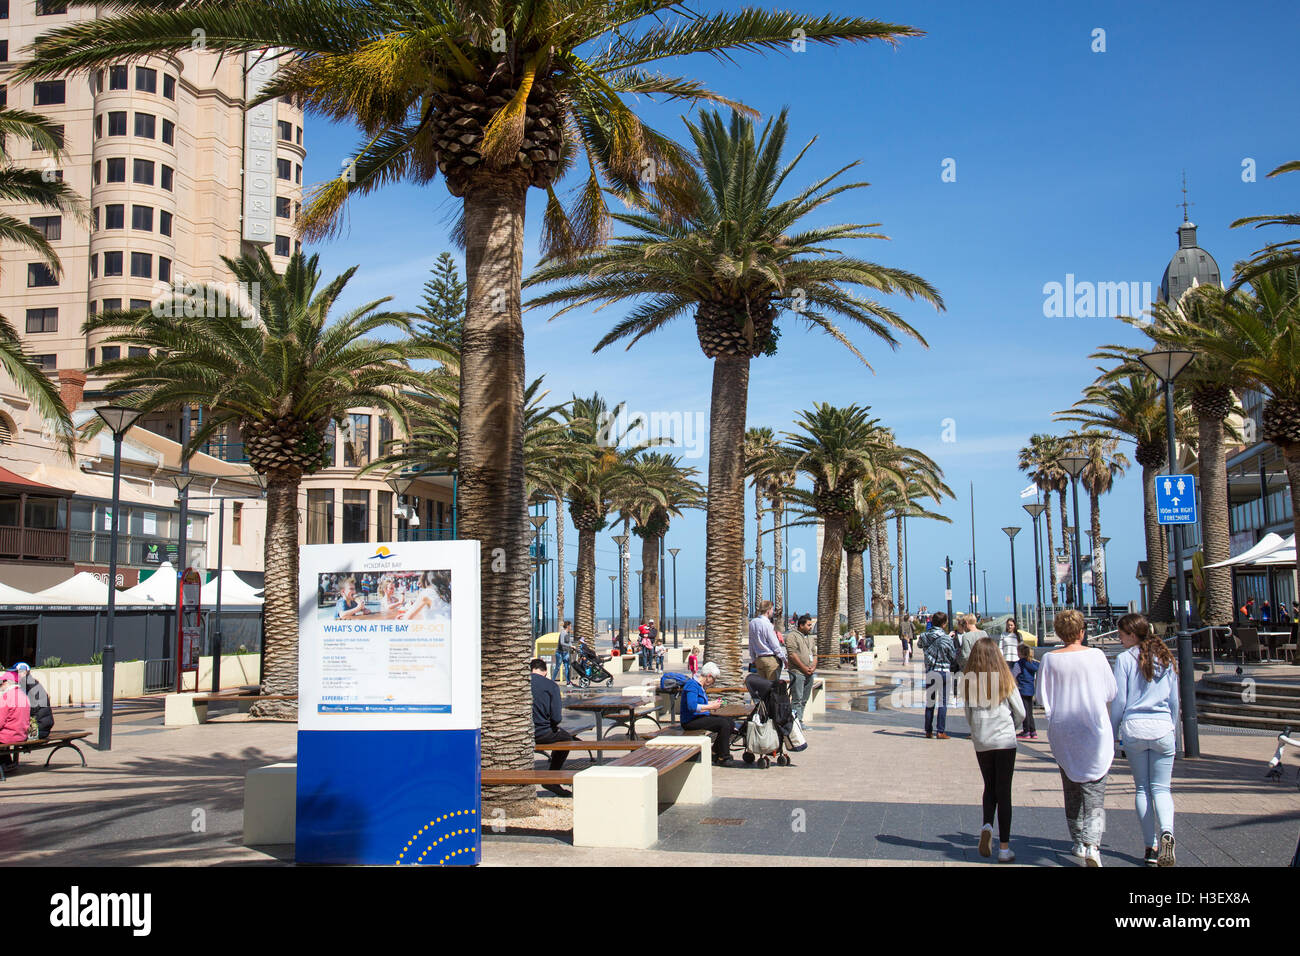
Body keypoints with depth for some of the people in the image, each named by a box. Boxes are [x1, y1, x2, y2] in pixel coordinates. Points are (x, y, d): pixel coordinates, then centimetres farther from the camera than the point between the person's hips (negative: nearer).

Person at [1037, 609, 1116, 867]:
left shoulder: (1050, 659, -5)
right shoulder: (1095, 655, -6)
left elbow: (1042, 696, -2)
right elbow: (1111, 693, 1)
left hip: (1062, 728, 2)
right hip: (1095, 728, -2)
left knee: (1071, 788, 17)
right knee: (1094, 789, -1)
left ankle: (1079, 841, 27)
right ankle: (1092, 843, -18)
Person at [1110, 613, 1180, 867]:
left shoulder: (1125, 659, -4)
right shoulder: (1166, 658, 6)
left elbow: (1119, 700, -4)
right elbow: (1175, 700, 12)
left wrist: (1113, 732, 7)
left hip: (1134, 729, -2)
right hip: (1163, 729, 2)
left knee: (1142, 788, 10)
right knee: (1161, 788, 5)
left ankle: (1150, 847, 10)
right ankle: (1166, 832, -21)